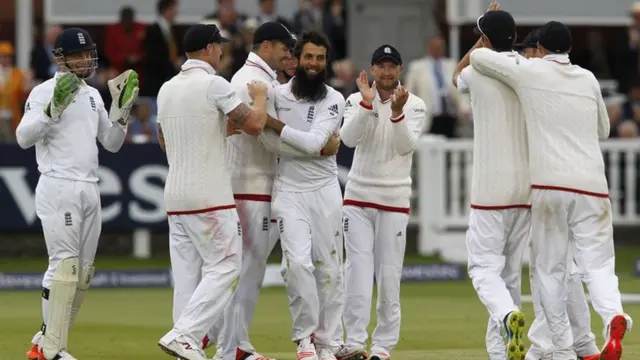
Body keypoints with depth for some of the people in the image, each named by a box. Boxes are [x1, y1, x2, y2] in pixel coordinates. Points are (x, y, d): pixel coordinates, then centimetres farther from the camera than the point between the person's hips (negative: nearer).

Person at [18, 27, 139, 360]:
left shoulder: (93, 95, 17)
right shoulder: (45, 92, -5)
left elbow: (111, 143, 19)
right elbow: (24, 138, -17)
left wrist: (121, 109, 5)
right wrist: (54, 108, -28)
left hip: (89, 191, 8)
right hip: (58, 189, -8)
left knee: (83, 272, 7)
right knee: (65, 265, -14)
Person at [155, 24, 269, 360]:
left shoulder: (166, 89, 12)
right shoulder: (214, 85, -10)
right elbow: (254, 125, -12)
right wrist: (260, 96, 8)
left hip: (175, 194, 7)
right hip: (210, 196, -7)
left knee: (186, 274, 7)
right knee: (224, 268, -4)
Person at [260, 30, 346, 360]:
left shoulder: (334, 100, -3)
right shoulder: (277, 94, 3)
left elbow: (313, 142, -17)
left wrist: (270, 122, -19)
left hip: (325, 190, 0)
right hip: (289, 190, 0)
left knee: (329, 268, 3)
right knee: (297, 262, -17)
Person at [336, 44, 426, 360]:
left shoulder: (415, 106, 1)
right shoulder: (357, 101, 3)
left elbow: (407, 146, -12)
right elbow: (349, 138, -13)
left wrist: (397, 112, -26)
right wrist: (368, 102, -23)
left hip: (394, 200, 0)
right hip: (358, 196, 0)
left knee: (389, 274, 0)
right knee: (358, 270, -9)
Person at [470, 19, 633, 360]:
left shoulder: (530, 72, 3)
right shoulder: (588, 79, 14)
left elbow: (477, 57, 10)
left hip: (549, 185, -2)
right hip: (591, 184, 2)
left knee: (550, 268, 8)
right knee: (597, 262, 1)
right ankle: (613, 315, -29)